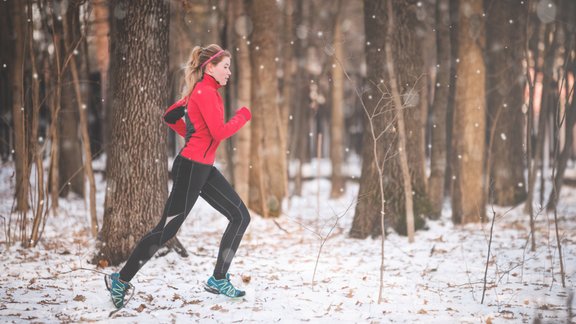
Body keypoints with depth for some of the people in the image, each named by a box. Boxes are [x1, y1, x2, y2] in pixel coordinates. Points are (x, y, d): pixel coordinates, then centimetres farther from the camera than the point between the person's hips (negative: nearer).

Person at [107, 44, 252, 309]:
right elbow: (220, 132, -23)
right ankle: (121, 281, 5)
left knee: (241, 217, 7)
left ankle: (218, 280, 12)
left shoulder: (201, 90, 14)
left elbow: (170, 116, 22)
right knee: (166, 229, -5)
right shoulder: (205, 91, -15)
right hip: (191, 168, -10)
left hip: (204, 169, 10)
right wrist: (243, 116, -7)